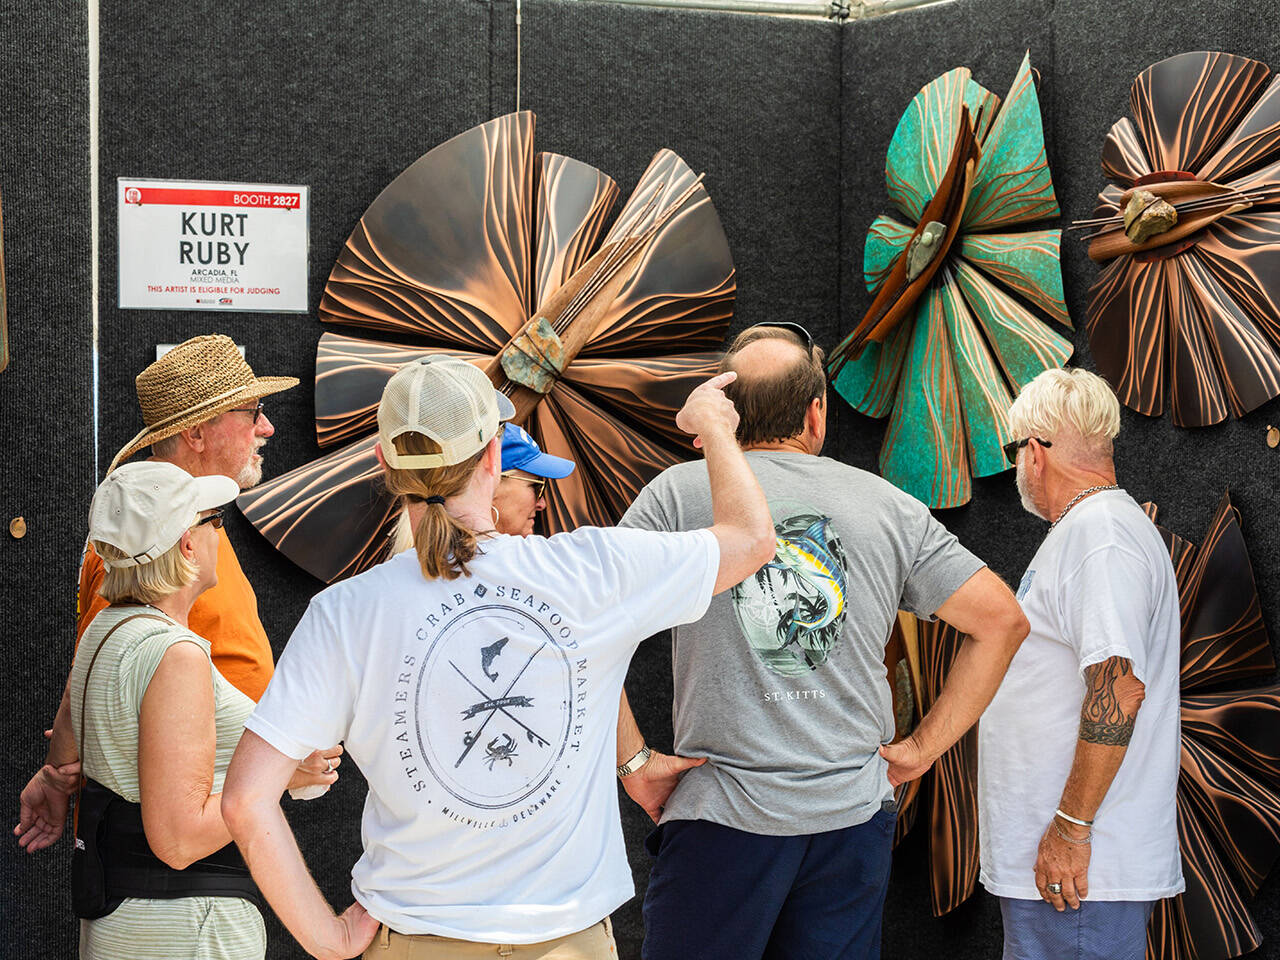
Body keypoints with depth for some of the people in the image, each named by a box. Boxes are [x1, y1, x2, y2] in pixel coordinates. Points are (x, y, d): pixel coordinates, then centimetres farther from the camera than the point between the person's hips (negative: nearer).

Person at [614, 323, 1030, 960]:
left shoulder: (678, 493, -1)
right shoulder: (890, 507, 6)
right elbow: (1003, 620, 6)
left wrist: (633, 761, -4)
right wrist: (923, 747, 8)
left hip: (722, 811, -2)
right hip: (856, 813, 3)